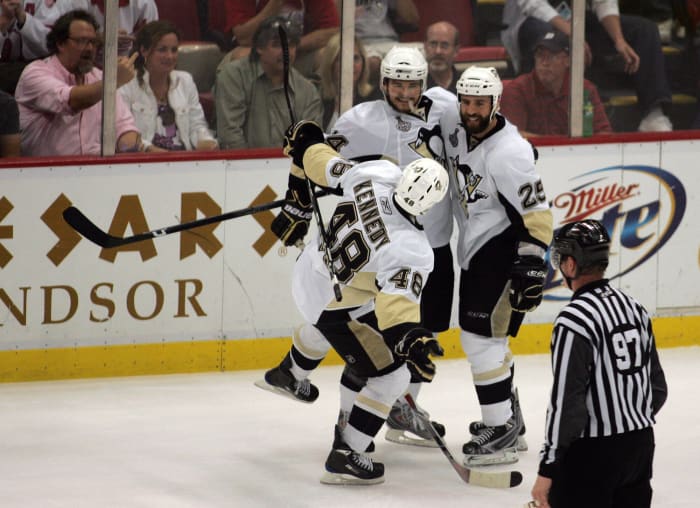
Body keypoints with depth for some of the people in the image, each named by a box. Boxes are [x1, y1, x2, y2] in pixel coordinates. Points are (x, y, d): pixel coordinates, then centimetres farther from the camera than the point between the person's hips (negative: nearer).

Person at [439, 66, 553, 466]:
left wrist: (532, 265, -27)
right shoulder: (454, 124, -3)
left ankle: (503, 433, -8)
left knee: (481, 338, -13)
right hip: (474, 248, 9)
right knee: (487, 337, 19)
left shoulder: (508, 154, -25)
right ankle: (509, 421, 33)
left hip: (503, 250, -9)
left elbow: (538, 214, -23)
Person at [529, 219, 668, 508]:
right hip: (640, 446, 8)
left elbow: (566, 402, -19)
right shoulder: (634, 308, 7)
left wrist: (547, 469, -15)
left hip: (592, 453, -8)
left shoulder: (575, 320, -17)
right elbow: (657, 389, 13)